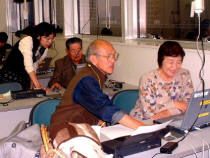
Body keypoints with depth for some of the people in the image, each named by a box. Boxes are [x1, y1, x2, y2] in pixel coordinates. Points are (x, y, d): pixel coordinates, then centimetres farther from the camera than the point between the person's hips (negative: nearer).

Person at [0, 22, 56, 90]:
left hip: (25, 78, 6)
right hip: (11, 76, -6)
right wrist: (38, 86, -39)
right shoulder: (27, 41, -21)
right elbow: (28, 65, -31)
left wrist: (31, 86, 2)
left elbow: (34, 65, 8)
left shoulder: (44, 49, 1)